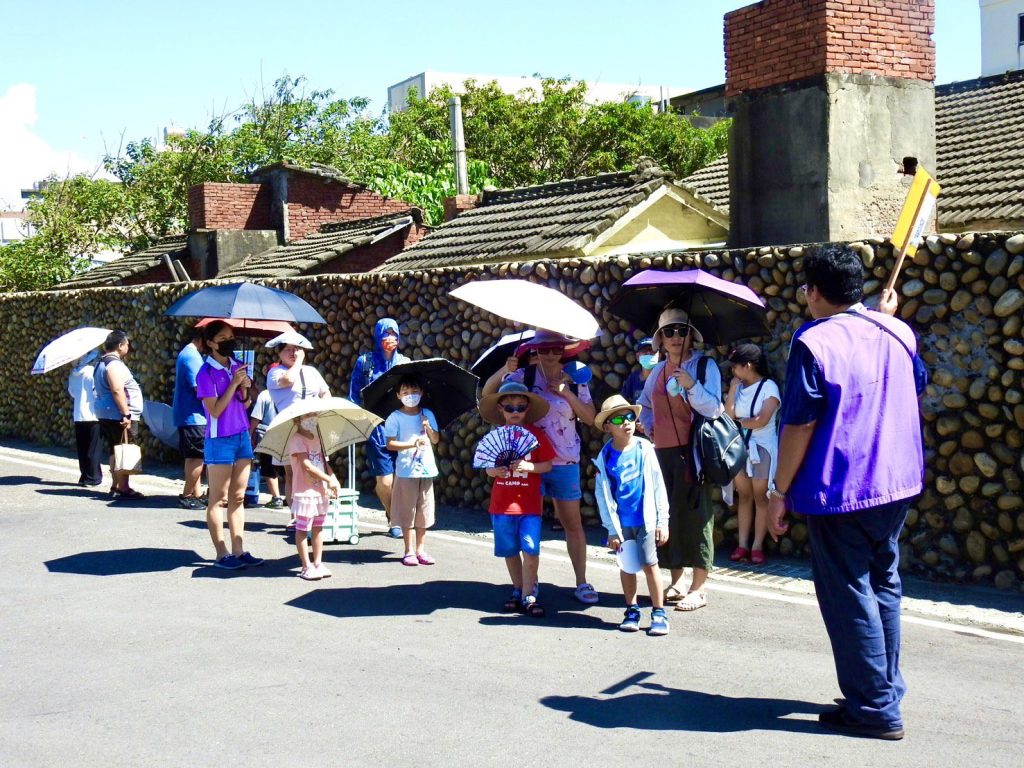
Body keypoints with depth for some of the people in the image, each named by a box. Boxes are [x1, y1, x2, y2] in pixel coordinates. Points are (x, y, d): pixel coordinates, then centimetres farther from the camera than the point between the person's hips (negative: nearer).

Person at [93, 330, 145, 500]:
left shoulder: (103, 363, 19)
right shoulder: (115, 364, -15)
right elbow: (117, 390, -25)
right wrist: (126, 414, -24)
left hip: (107, 415, 11)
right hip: (119, 416, -11)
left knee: (115, 451, 15)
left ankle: (115, 486, 21)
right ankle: (123, 489, -9)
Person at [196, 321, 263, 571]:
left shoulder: (237, 366, 8)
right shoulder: (206, 373, -11)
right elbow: (214, 410, -17)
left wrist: (245, 388, -5)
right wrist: (233, 384, -19)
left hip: (242, 436, 7)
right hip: (219, 440, -7)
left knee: (238, 497, 8)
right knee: (218, 499, 0)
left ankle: (238, 550, 13)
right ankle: (222, 554, 3)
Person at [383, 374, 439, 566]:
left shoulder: (427, 414, 8)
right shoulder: (395, 417, -4)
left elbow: (436, 440, 8)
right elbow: (390, 444, -9)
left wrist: (428, 427, -11)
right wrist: (412, 444, -20)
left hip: (426, 469, 4)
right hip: (406, 470, -4)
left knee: (424, 511, 8)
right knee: (407, 512, 1)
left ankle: (420, 549, 15)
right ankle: (409, 551, 6)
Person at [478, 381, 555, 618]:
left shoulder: (535, 434, -2)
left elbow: (548, 465, -3)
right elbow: (488, 469, 6)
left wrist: (529, 467, -20)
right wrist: (495, 471, -16)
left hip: (529, 503, -2)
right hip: (502, 503, 2)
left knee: (530, 549, -8)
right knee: (510, 551, 11)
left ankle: (528, 595, 1)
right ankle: (518, 590, 26)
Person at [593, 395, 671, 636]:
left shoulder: (644, 448, -5)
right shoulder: (605, 457, -6)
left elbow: (658, 485, -1)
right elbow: (603, 496, -2)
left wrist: (662, 520, -2)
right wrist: (611, 529, -3)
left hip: (646, 519, -1)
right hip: (621, 523, 1)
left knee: (650, 564, 1)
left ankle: (659, 613, 10)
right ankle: (632, 610, 25)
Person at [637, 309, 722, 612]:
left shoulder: (705, 366, -4)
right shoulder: (658, 371, 13)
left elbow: (714, 408, -14)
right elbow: (644, 405, 30)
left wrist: (691, 385, -27)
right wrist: (651, 428, 14)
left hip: (693, 450, -6)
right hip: (663, 451, 6)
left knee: (694, 513, -4)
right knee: (668, 513, 7)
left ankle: (698, 588, 2)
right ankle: (676, 582, 18)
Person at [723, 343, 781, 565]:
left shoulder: (768, 387, -9)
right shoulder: (738, 387, 7)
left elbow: (761, 421, -16)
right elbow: (728, 416, -1)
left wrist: (738, 422, -4)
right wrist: (732, 390, -7)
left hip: (762, 448, -5)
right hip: (740, 447, 5)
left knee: (760, 497, 0)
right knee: (744, 495, 6)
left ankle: (757, 546, 2)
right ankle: (742, 545, 8)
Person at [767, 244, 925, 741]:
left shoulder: (813, 342, -15)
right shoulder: (898, 333, 5)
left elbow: (800, 426, -17)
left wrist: (780, 491, -8)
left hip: (839, 494, -7)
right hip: (897, 485, 7)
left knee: (848, 597, 1)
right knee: (883, 585, 20)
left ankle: (876, 710, 6)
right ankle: (887, 689, 28)